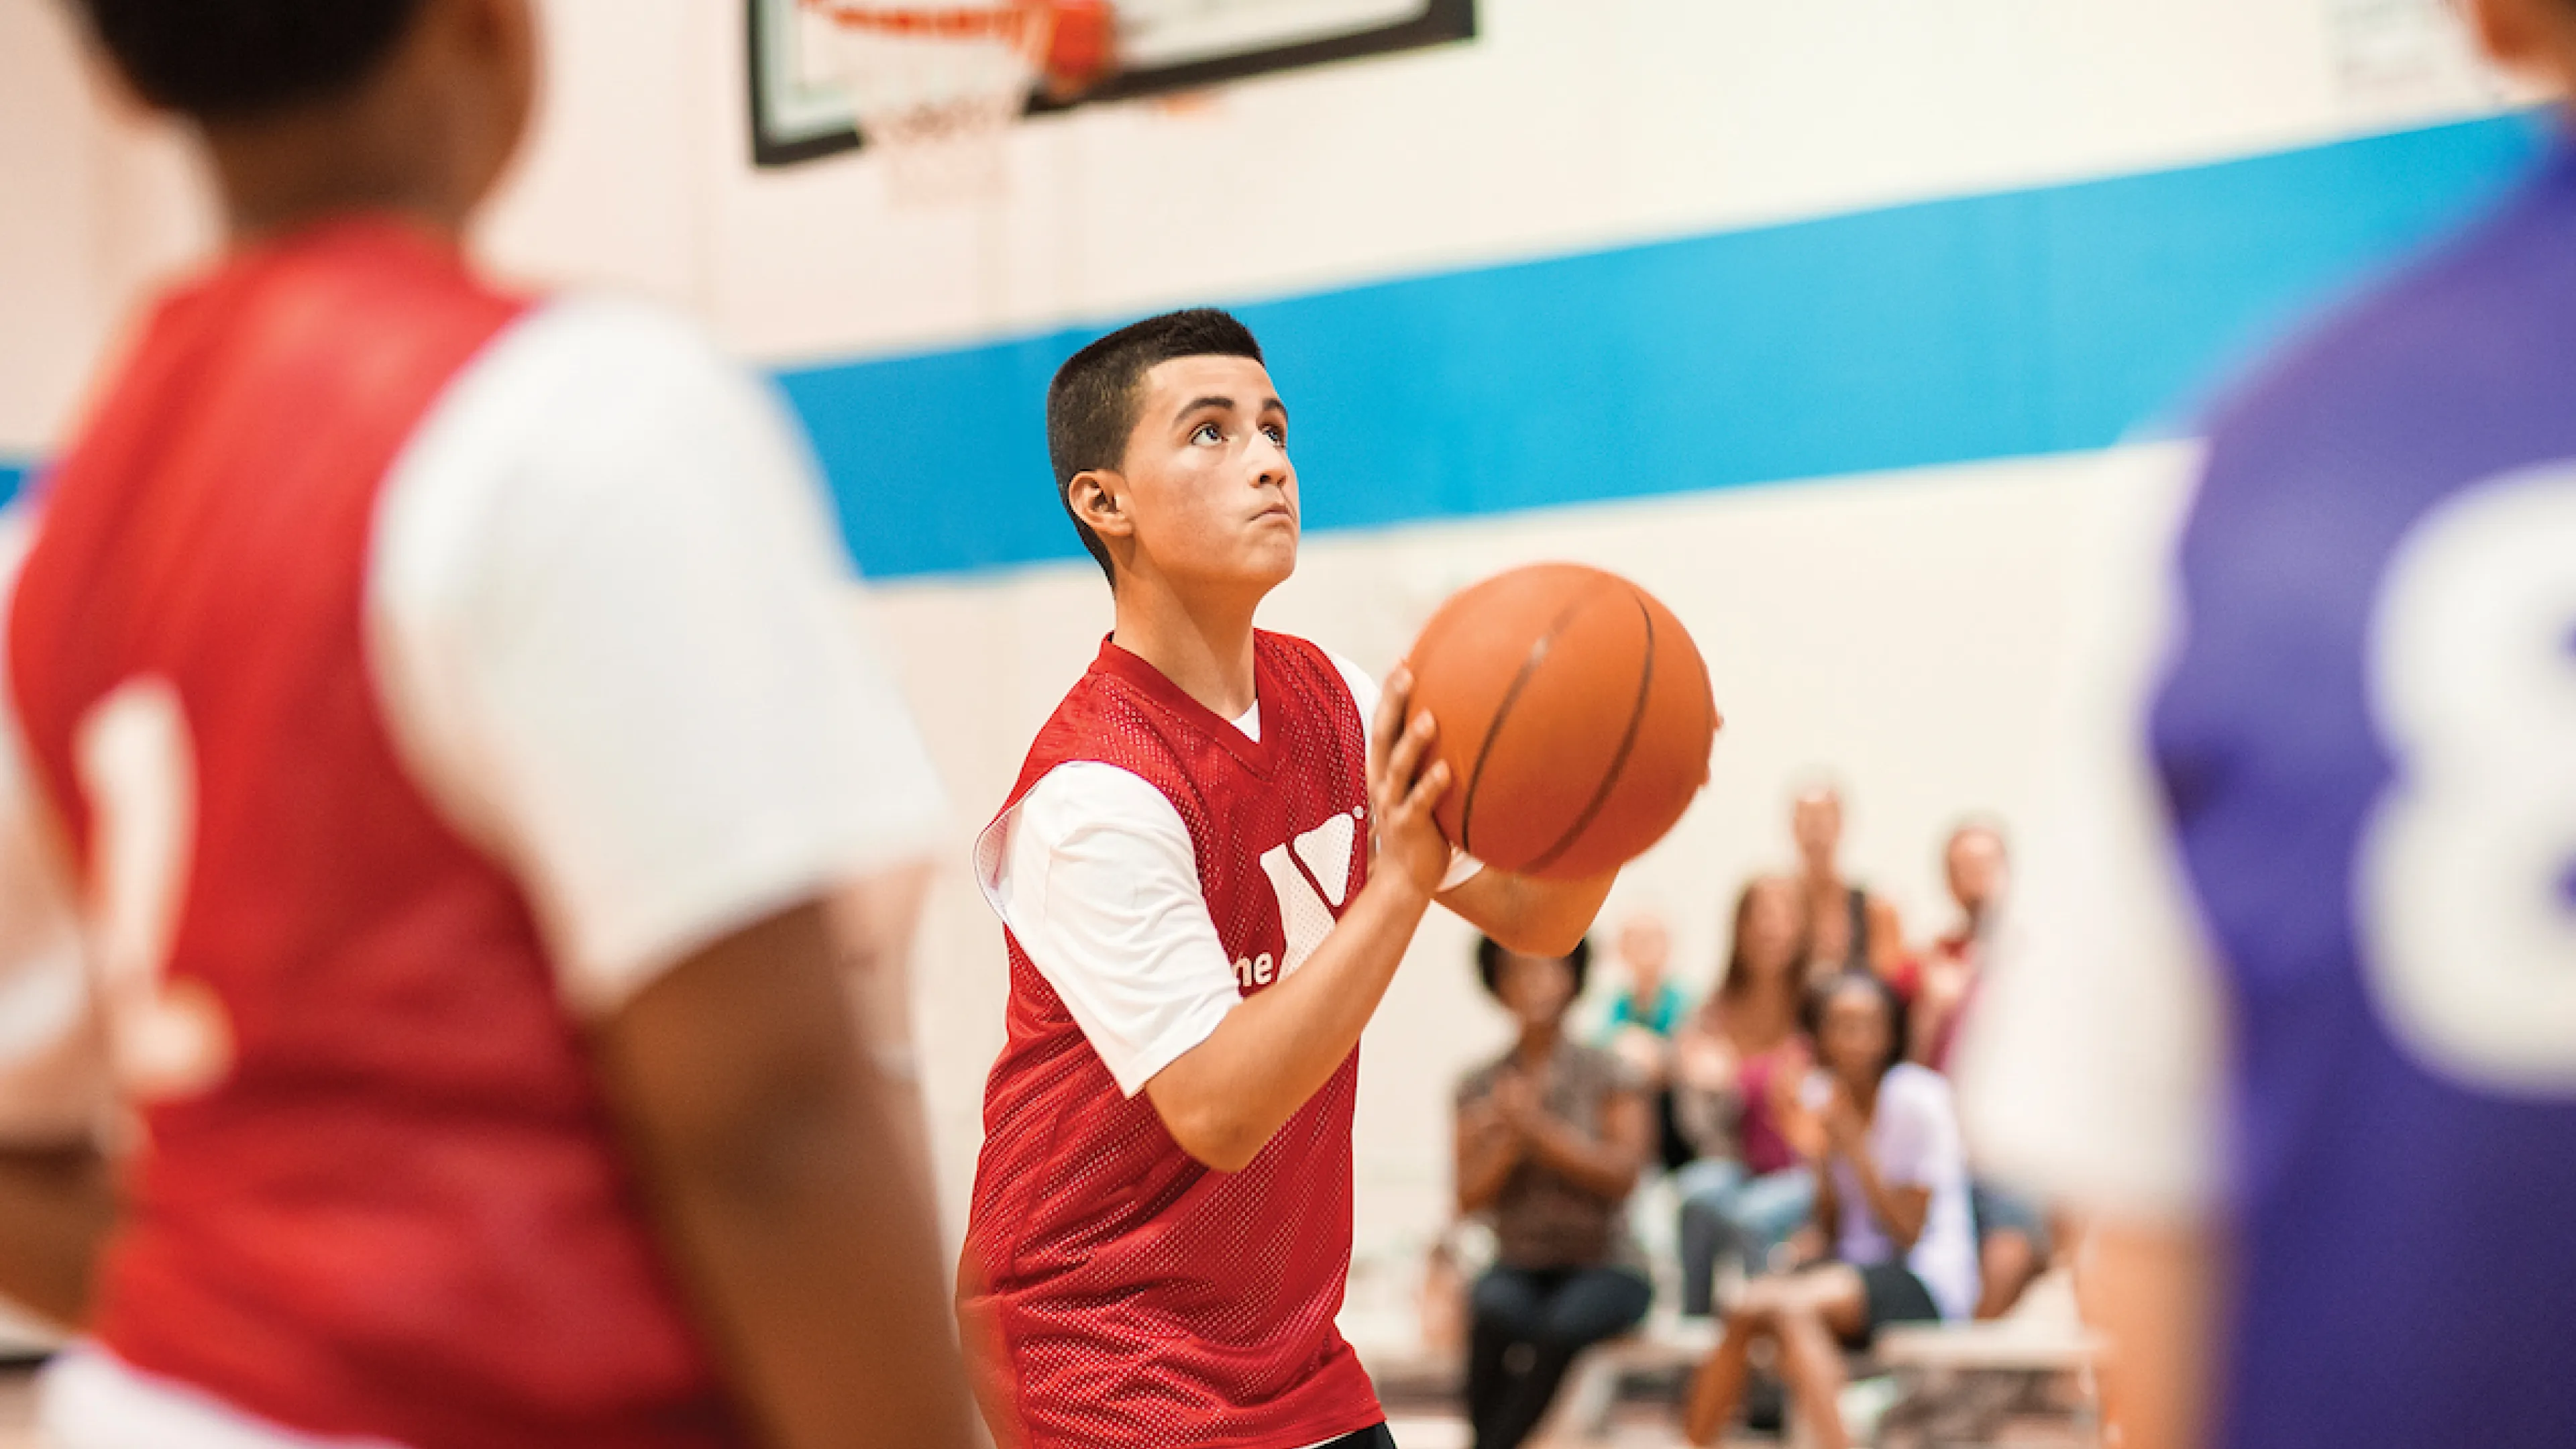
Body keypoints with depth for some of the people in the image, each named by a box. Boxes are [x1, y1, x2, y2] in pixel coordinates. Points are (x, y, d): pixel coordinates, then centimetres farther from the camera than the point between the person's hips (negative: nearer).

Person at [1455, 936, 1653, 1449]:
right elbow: (1470, 1197, 1)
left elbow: (1621, 1175, -12)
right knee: (1494, 1311, -34)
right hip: (1519, 1267, 2)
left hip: (1605, 1269, -2)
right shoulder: (1480, 1088, 7)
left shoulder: (1609, 1076, 0)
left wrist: (1536, 1127, -18)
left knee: (1562, 1325, -35)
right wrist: (1512, 1139, -16)